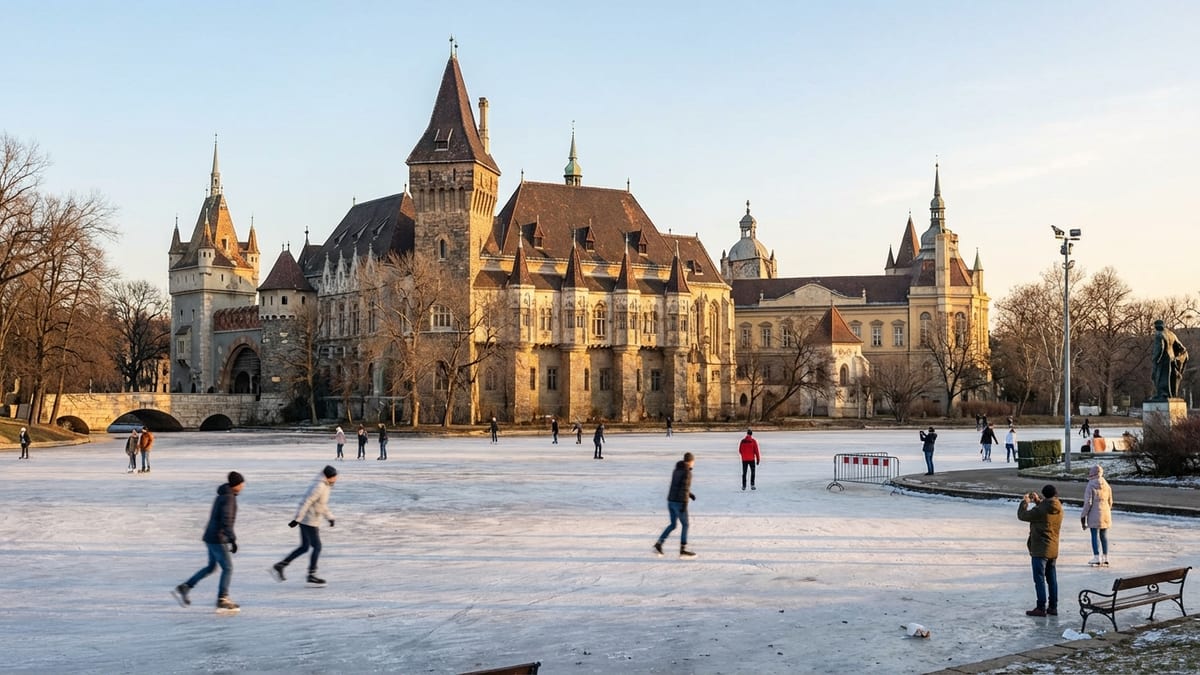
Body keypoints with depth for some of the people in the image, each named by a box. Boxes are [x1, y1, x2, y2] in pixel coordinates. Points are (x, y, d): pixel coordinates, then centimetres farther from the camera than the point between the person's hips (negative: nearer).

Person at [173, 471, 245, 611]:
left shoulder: (222, 496, 13)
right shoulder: (229, 498, -17)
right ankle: (222, 600, 3)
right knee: (228, 568, -1)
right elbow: (226, 521, -27)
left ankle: (183, 588, 19)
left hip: (211, 537, 9)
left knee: (211, 567, 19)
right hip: (218, 539, -9)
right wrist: (233, 540, -26)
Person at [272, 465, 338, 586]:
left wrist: (329, 517, 22)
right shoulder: (319, 486, -20)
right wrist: (297, 519, -25)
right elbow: (306, 502, -24)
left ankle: (279, 566, 16)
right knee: (317, 547, -2)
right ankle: (311, 576, 5)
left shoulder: (325, 486, 11)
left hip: (306, 520, 10)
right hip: (309, 521, -10)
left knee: (304, 547, 14)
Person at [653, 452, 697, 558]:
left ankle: (658, 544, 4)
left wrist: (690, 494, 26)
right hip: (679, 502, -8)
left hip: (671, 501, 8)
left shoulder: (676, 470, 15)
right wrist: (685, 504, -22)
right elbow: (685, 488, -19)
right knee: (685, 525, 4)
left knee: (673, 525, 16)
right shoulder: (687, 472, -12)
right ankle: (683, 550, 7)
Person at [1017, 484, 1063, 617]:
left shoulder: (1040, 510, -19)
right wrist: (1038, 501, 22)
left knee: (1040, 579, -2)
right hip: (1053, 550, 7)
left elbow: (1022, 515, -8)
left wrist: (1025, 502, 6)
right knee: (1052, 579, 13)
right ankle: (1053, 607, 18)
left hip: (1040, 551, -7)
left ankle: (1041, 608, 0)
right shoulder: (1058, 509, 2)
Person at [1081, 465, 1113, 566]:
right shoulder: (1106, 485, 6)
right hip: (1105, 514, 6)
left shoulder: (1090, 485, -12)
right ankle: (1105, 558, 16)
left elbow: (1088, 503, -14)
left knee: (1095, 536, 0)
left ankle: (1097, 558, -1)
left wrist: (1083, 516, -7)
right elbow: (1110, 502, 12)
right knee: (1104, 536, 12)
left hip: (1094, 514, -6)